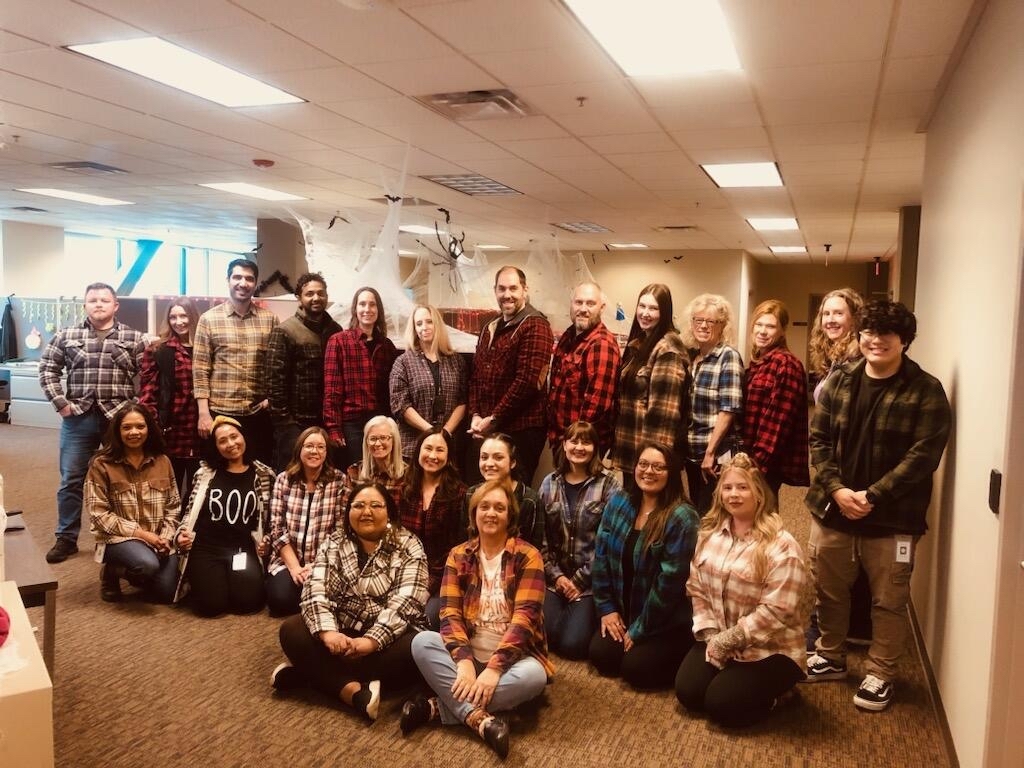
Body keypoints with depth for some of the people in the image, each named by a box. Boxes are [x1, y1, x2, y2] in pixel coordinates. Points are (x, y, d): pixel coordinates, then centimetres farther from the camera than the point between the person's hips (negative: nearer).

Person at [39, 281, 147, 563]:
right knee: (71, 480, 7)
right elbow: (48, 369, 8)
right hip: (78, 417, 1)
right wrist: (60, 402, -1)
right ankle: (66, 538, 18)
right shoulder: (66, 336, 7)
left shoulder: (134, 338, 3)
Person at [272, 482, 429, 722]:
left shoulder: (408, 547, -3)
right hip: (340, 633, 3)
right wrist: (327, 632, -27)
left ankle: (312, 671, -23)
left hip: (388, 638, -2)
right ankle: (355, 691, -33)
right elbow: (315, 590, -8)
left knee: (416, 649, -33)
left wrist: (370, 642, -29)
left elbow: (405, 603, -16)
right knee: (291, 630, -19)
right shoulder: (333, 543, 7)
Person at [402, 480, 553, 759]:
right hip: (468, 655, 3)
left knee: (534, 675, -34)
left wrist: (494, 668, -27)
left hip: (510, 658, -2)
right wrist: (464, 661, -24)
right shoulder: (458, 555, 3)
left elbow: (524, 617, -15)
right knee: (422, 642, -24)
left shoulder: (527, 556, -6)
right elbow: (449, 613, -6)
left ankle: (438, 707, -26)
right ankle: (481, 719, -33)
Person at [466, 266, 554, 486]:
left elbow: (527, 381, -18)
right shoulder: (490, 328, 16)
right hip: (483, 429, 8)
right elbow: (475, 375, 16)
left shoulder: (534, 326, -9)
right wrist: (476, 415, 1)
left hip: (521, 430, -8)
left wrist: (493, 419, -14)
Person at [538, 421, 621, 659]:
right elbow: (541, 536, 5)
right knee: (548, 635, -13)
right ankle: (568, 611, 19)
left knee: (573, 643, -14)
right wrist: (556, 575, -6)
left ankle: (585, 616, 18)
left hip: (590, 581, -3)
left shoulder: (608, 485, -5)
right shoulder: (550, 483, 7)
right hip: (555, 577, 3)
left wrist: (580, 580, -11)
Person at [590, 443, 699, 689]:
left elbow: (670, 580, -20)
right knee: (600, 655, -8)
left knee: (635, 669, -15)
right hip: (623, 611, 6)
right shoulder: (618, 503, -3)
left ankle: (681, 653, 12)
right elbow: (601, 555, 1)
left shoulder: (681, 517, -21)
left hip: (666, 620, -5)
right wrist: (606, 608, -3)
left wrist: (640, 630, -15)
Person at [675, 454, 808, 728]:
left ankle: (774, 690, 11)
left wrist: (726, 641, -19)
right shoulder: (709, 533, 2)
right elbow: (696, 588, 6)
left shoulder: (782, 546, -19)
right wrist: (710, 635, -7)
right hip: (717, 641, 6)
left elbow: (776, 611, -22)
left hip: (769, 649, -5)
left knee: (722, 705, -17)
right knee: (687, 693, -10)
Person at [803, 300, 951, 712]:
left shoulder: (926, 391, -7)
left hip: (891, 517, -3)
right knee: (828, 591, 17)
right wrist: (837, 489, -12)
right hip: (831, 508, 4)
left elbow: (923, 455, -14)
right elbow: (819, 439, 2)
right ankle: (830, 656, 38)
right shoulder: (838, 381, 4)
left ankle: (880, 674, 29)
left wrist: (873, 497, -20)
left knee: (888, 601, 10)